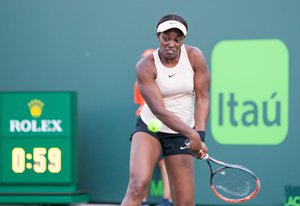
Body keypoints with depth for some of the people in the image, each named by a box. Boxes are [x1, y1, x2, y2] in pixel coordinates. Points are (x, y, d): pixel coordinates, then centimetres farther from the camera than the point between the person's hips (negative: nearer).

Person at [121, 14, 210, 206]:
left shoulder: (195, 57, -7)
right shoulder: (145, 66, -15)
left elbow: (202, 98, -6)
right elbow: (158, 109, -21)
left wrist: (200, 136, -20)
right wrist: (192, 134, -30)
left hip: (181, 136, 2)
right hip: (149, 128, -2)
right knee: (138, 185, -26)